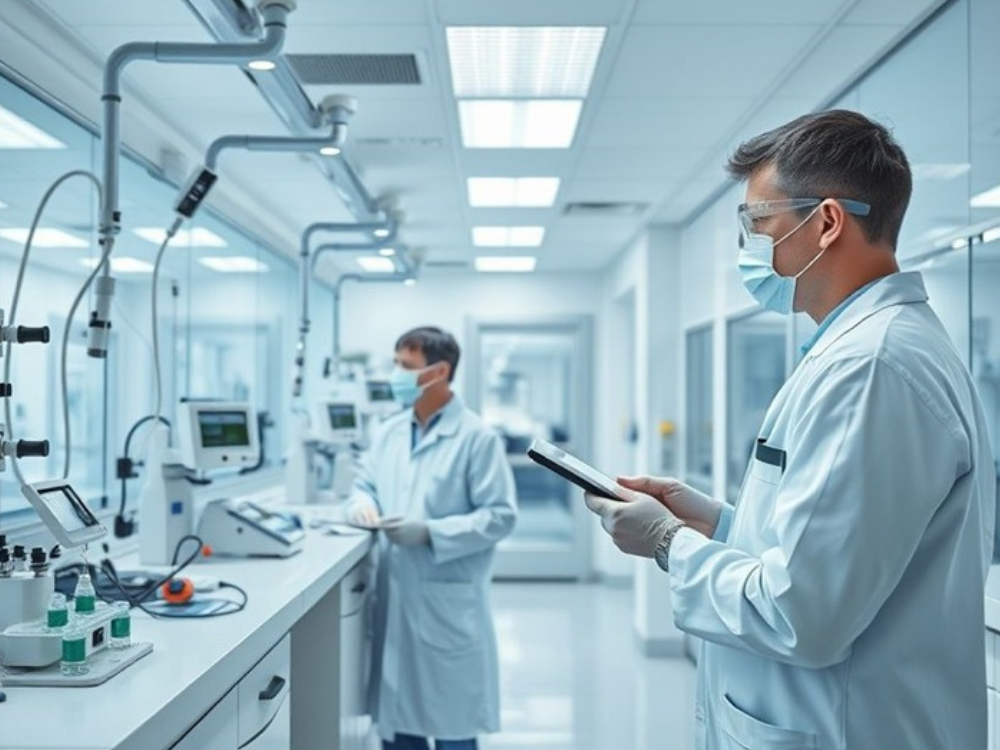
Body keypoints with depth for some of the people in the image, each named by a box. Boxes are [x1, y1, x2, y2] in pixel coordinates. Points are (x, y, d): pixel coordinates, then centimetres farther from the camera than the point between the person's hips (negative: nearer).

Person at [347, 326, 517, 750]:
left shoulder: (477, 438, -11)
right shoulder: (388, 433, 8)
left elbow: (500, 515, -14)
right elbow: (364, 484, 20)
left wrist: (429, 533, -22)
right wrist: (363, 503, -4)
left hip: (448, 602, -6)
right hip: (395, 596, 6)